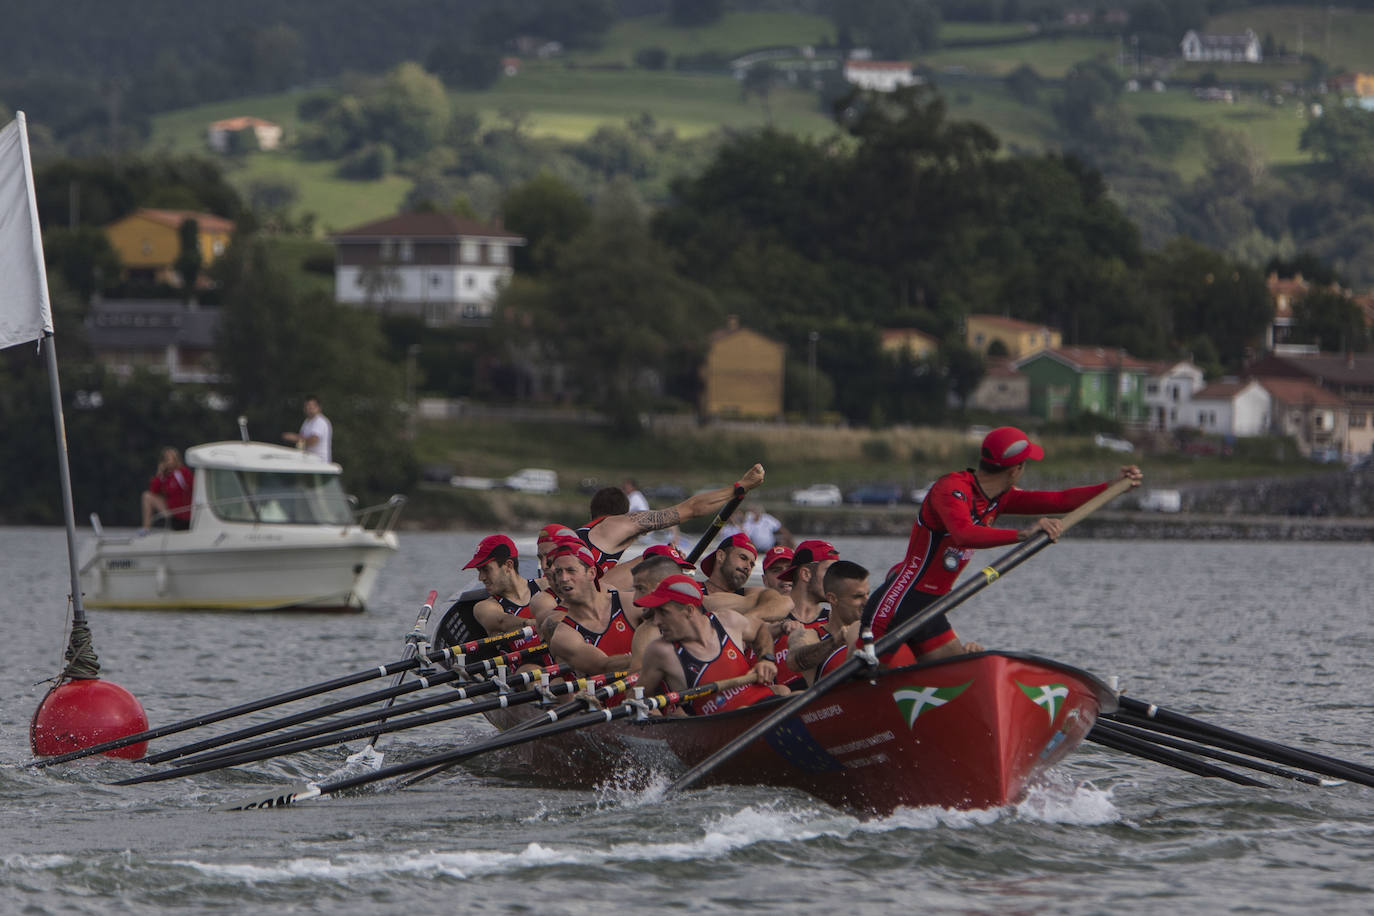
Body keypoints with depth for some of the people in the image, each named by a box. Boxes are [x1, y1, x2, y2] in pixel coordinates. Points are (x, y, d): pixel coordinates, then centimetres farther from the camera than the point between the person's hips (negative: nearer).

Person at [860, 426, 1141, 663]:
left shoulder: (997, 498, 10)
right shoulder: (952, 489, -19)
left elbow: (1060, 500, 12)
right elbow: (964, 535, -39)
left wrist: (1116, 485, 4)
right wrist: (1023, 534, -48)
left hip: (928, 611, 9)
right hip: (895, 607, -9)